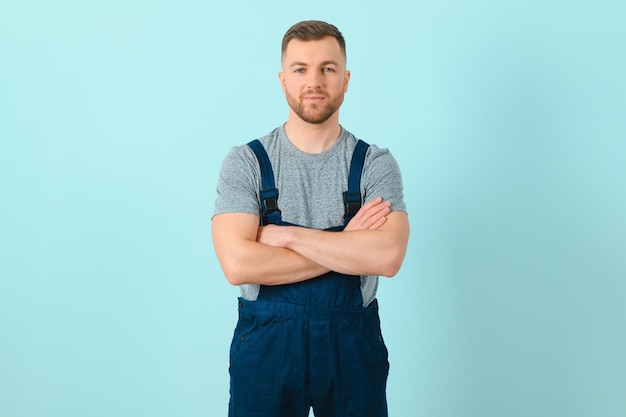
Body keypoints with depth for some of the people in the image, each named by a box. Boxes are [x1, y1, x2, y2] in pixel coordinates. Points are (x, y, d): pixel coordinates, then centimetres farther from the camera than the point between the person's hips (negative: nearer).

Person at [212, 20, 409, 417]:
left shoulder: (375, 163, -4)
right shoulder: (246, 162, -5)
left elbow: (387, 256, -19)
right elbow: (237, 263, -18)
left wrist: (285, 235, -18)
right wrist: (347, 246, -16)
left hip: (353, 343, 1)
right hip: (265, 342, 0)